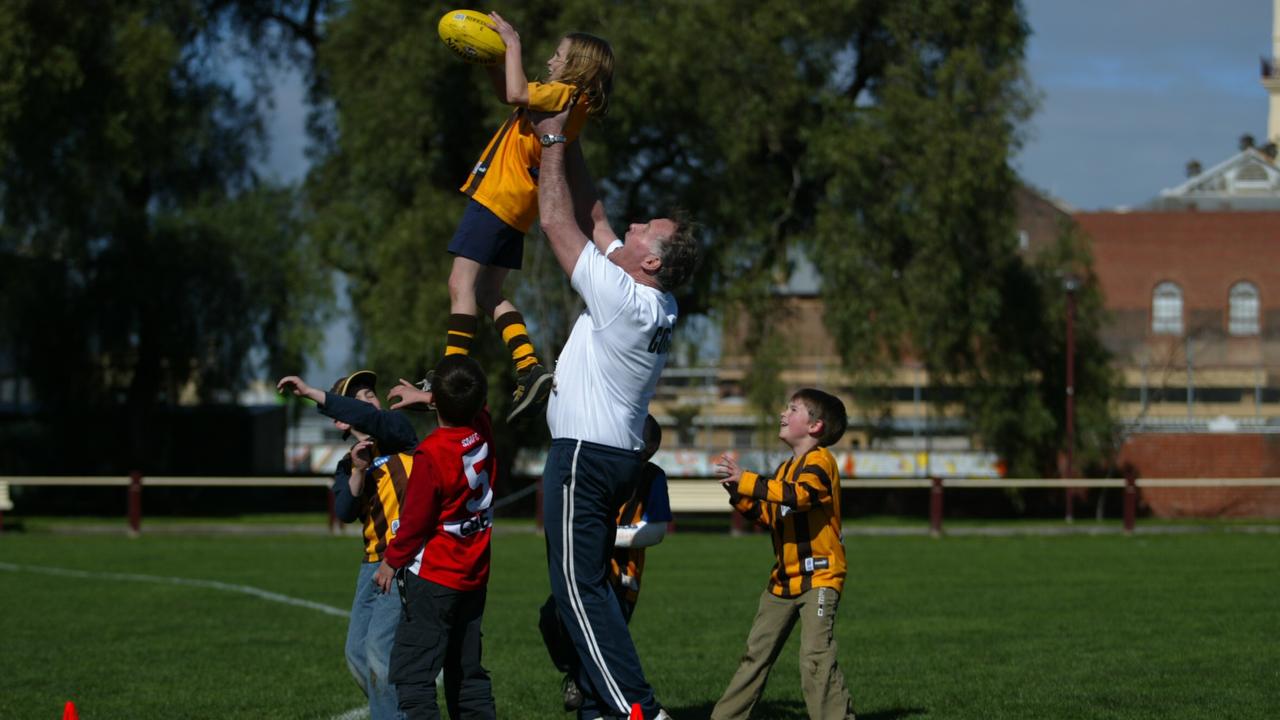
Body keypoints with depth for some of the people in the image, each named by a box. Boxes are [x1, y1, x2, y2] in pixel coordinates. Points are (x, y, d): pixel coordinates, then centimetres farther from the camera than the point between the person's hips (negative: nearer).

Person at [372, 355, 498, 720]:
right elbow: (475, 405, 24)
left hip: (433, 577, -8)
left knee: (412, 674, -10)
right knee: (468, 673, 14)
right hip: (474, 576, 8)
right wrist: (425, 397, 30)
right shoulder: (482, 429, -3)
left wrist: (392, 560, 1)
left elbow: (415, 520, -14)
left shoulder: (430, 453, -21)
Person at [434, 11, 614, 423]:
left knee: (462, 284, -12)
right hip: (512, 206, 10)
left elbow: (515, 94, -28)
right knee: (487, 293, 13)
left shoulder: (564, 94, -11)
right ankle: (530, 370, 2)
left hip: (497, 199, -10)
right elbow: (507, 94, 30)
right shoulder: (567, 101, 18)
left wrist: (512, 42, -15)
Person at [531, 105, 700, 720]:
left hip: (584, 457, -9)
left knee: (579, 588, -11)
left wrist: (552, 141, -3)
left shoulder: (620, 297, -17)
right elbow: (591, 218, 16)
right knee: (589, 586, 13)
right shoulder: (656, 306, 7)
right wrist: (567, 140, 16)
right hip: (618, 455, 9)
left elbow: (557, 221, -13)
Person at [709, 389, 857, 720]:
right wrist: (738, 492, 2)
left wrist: (746, 480, -31)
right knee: (756, 653, 14)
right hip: (784, 579, 9)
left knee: (816, 658, -21)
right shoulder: (786, 468, 19)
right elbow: (766, 514, 19)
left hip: (819, 576, -9)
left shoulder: (819, 460, -10)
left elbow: (800, 494, -29)